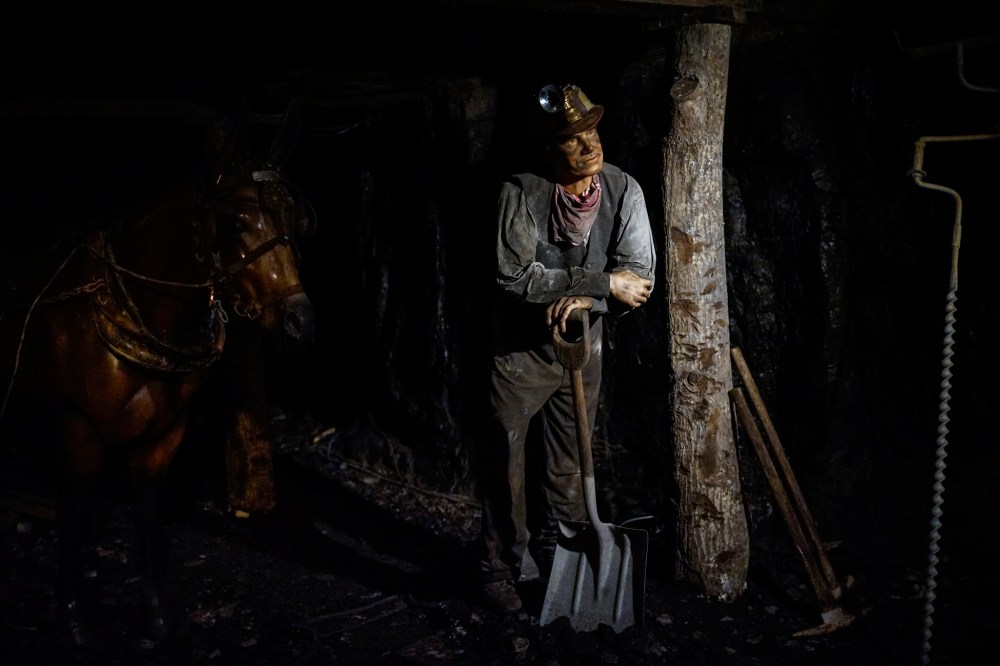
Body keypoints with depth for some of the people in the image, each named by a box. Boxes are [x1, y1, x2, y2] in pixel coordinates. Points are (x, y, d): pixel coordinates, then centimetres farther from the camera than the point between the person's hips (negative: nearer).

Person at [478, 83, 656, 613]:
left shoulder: (623, 191, -9)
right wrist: (604, 283, -26)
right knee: (505, 466, 5)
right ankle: (502, 569, 23)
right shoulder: (520, 193, -19)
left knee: (569, 470, 16)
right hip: (520, 350, -3)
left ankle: (557, 560, 34)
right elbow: (516, 275, -26)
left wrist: (586, 300, -31)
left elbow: (639, 274, -12)